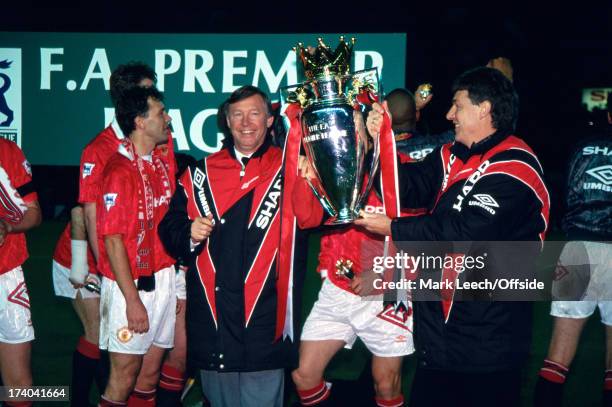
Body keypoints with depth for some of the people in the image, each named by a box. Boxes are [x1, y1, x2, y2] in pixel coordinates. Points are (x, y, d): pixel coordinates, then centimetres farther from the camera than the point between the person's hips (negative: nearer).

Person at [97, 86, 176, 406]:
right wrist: (133, 300, -17)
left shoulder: (159, 165, 10)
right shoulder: (120, 172, -14)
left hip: (162, 280, 7)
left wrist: (173, 283, 9)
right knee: (124, 377, 0)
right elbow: (113, 239, -16)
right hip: (131, 286, -7)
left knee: (150, 372, 13)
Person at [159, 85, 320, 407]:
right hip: (211, 317, 3)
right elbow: (170, 228, 9)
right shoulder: (200, 174, 10)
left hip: (265, 317, -3)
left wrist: (303, 179, -20)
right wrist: (190, 234, -8)